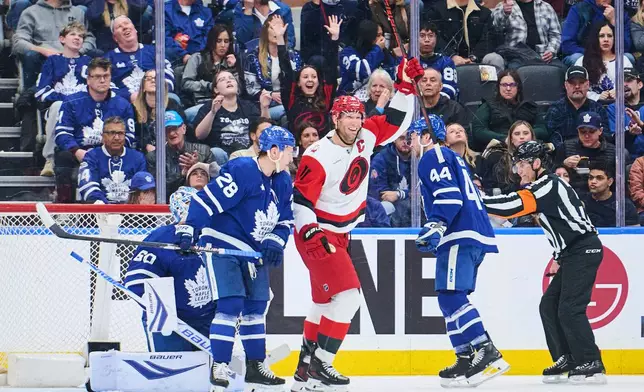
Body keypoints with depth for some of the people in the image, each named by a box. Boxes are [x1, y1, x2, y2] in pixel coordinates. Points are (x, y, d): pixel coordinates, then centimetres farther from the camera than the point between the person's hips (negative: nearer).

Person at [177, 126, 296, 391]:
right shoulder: (241, 171, -21)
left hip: (253, 251, 9)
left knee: (255, 307, 11)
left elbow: (285, 219, 9)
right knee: (230, 304, -15)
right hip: (221, 246, -8)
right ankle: (218, 368, -10)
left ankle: (256, 368, 20)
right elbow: (206, 199, -24)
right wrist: (189, 229, -31)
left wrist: (275, 241, -11)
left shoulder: (283, 182, 5)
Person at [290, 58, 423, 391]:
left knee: (324, 301, 15)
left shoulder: (365, 137, -3)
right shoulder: (318, 157, -23)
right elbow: (300, 200, -22)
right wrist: (310, 233, -35)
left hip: (341, 233, 9)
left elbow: (395, 123, 8)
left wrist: (405, 87, -4)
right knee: (347, 294, -18)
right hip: (318, 234, -9)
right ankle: (320, 364, -14)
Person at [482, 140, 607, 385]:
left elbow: (512, 206, -25)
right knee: (549, 305, 9)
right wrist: (559, 258, 22)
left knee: (569, 309, -14)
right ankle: (566, 359, 13)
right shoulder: (545, 186, 18)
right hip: (574, 254, 11)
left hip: (584, 252, -11)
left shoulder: (548, 186, -15)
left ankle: (591, 365, -13)